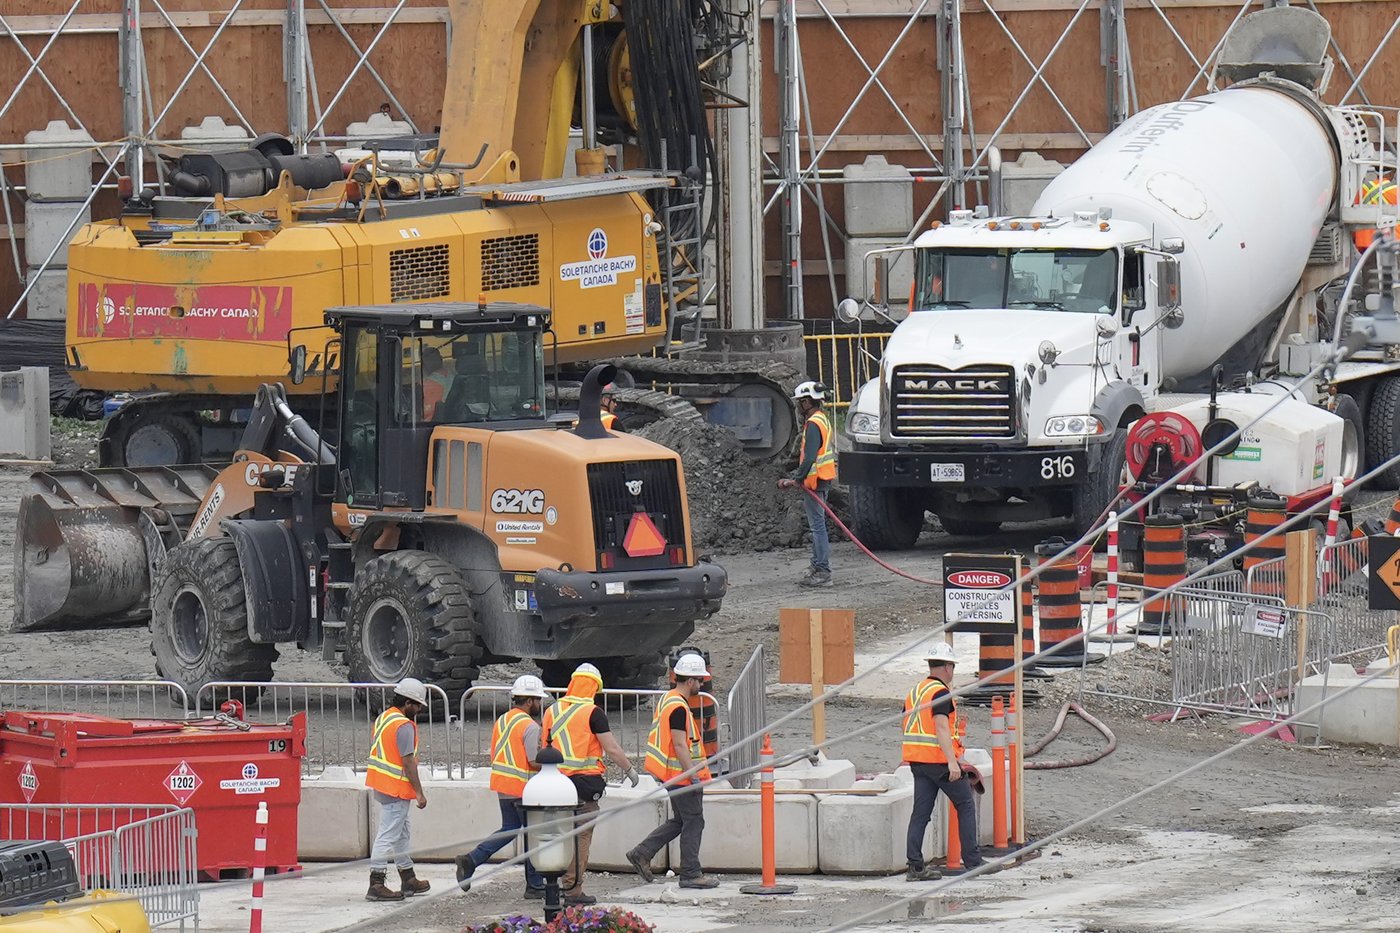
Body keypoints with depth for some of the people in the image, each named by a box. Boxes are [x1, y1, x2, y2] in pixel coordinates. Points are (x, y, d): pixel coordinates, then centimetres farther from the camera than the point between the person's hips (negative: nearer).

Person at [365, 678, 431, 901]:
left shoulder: (383, 718, 12)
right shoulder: (404, 725, -18)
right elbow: (408, 761, -20)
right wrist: (419, 792, -14)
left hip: (381, 786, 10)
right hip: (396, 789, -10)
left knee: (401, 833, 20)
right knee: (388, 835, -9)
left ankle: (408, 879, 30)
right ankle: (376, 885, -11)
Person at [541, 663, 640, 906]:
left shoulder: (552, 711, 9)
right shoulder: (593, 712, -9)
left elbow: (544, 747, 16)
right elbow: (612, 749, -10)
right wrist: (630, 770, 4)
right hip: (585, 781, -6)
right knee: (581, 836, -2)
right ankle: (573, 890, -3)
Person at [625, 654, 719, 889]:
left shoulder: (667, 700, 13)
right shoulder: (678, 708, -18)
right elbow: (680, 746, -22)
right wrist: (693, 776, -22)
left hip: (672, 775, 10)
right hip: (682, 775, -10)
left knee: (680, 820, 18)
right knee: (693, 822, -3)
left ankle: (642, 853, 17)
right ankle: (691, 874, 1)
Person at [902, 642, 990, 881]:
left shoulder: (914, 693, 14)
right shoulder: (940, 693, -12)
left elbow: (907, 728, 20)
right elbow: (941, 728, -22)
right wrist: (952, 762, -27)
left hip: (917, 761, 7)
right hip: (940, 760, -7)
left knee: (921, 812, 5)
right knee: (966, 806, 5)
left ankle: (915, 866, -3)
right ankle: (972, 861, 5)